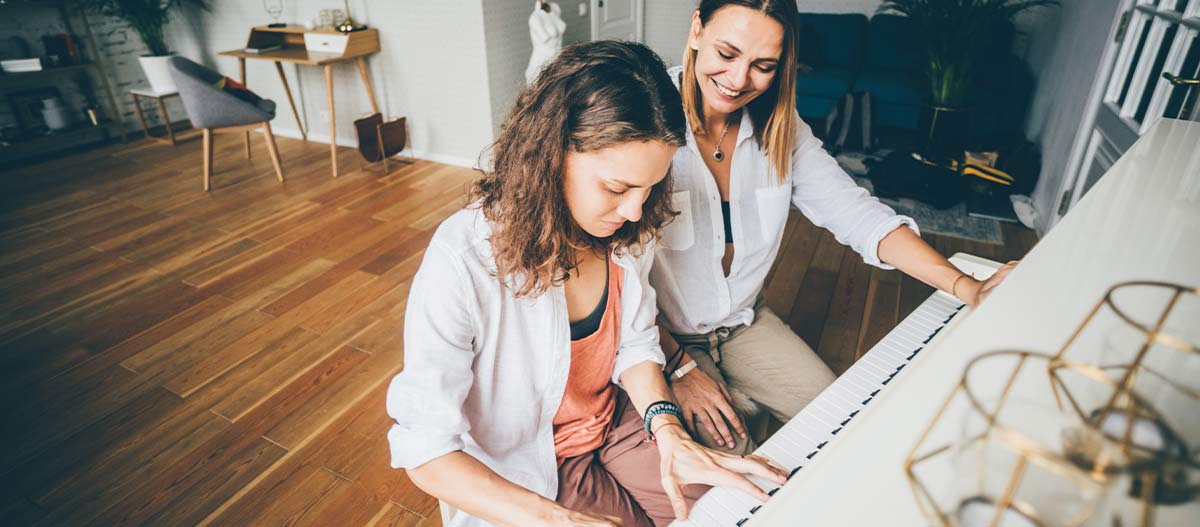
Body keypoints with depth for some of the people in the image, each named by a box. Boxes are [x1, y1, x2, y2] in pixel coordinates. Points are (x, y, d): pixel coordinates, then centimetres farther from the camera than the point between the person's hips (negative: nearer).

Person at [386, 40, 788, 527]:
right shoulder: (462, 262, -30)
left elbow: (634, 344, 0)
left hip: (617, 423, 5)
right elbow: (425, 449, -25)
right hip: (529, 471, -4)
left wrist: (667, 430, -17)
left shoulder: (626, 229, -13)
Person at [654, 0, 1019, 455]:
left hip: (744, 323, 5)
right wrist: (679, 369, -19)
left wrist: (966, 288, -19)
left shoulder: (778, 127, -4)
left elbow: (857, 213, -8)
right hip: (662, 337, -5)